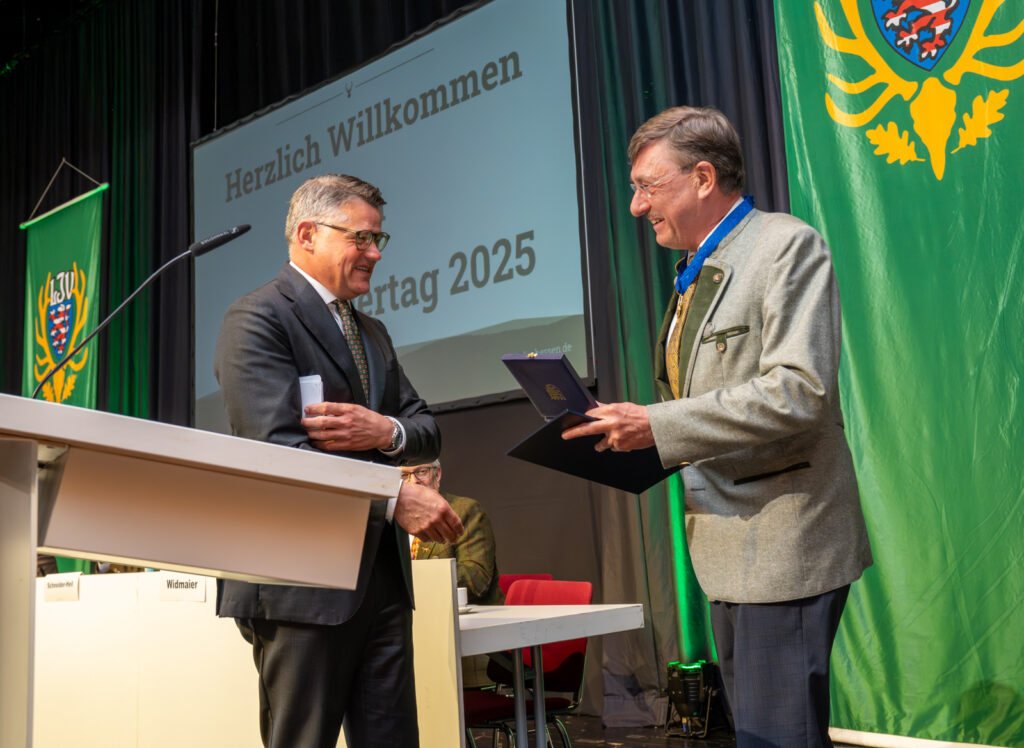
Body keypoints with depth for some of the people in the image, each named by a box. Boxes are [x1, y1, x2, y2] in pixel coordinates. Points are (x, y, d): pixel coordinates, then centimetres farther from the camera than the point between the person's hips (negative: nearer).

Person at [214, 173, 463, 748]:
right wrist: (395, 496, -26)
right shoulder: (256, 320, -7)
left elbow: (428, 432, 14)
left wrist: (386, 432, -10)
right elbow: (279, 451, -19)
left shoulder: (372, 332, 20)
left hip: (383, 575, 8)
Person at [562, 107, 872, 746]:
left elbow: (797, 391, -22)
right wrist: (630, 431, 4)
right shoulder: (696, 275, 17)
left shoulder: (787, 246, -10)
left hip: (781, 542, -9)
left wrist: (656, 425, -20)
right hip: (727, 549, 9)